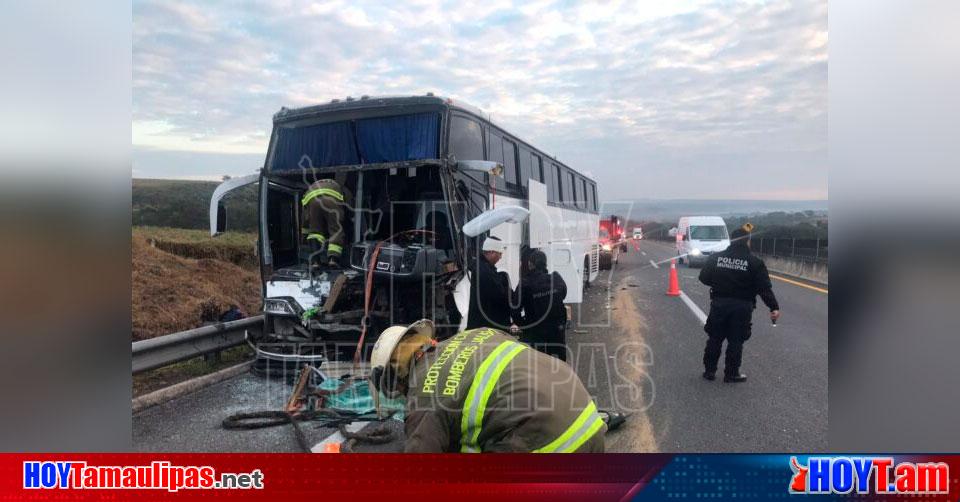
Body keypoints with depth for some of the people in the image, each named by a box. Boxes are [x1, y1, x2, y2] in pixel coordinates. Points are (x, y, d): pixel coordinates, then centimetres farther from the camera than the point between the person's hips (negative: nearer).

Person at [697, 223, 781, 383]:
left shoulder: (716, 257, 0)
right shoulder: (754, 262, -7)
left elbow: (704, 278, 6)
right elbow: (764, 288, -11)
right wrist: (774, 307, -8)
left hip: (719, 304, 3)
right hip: (742, 307, -2)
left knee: (714, 338, 13)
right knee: (736, 341, 8)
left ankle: (709, 370, 21)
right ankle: (731, 373, 15)